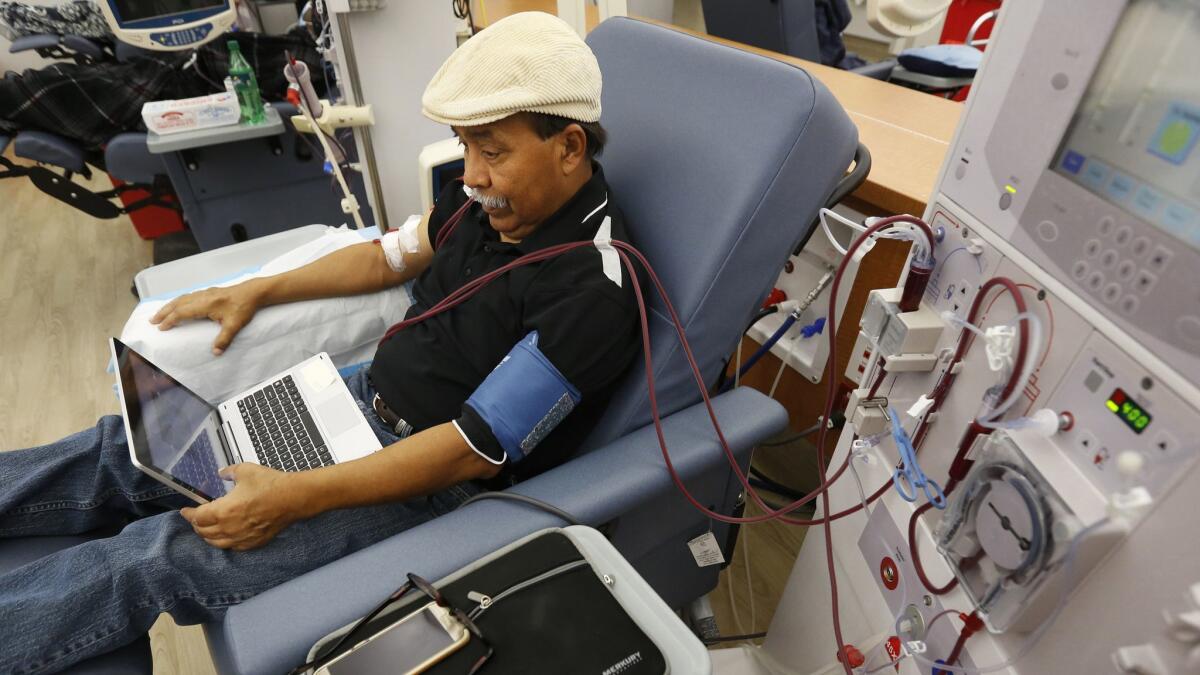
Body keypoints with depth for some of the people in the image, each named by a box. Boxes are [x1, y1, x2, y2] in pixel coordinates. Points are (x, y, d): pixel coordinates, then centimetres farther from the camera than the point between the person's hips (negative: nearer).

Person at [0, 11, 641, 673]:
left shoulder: (590, 287, -26)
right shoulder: (493, 192, -1)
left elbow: (473, 450, -25)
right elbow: (392, 256, 14)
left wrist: (297, 497, -24)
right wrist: (256, 292, 12)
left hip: (432, 480, -7)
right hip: (362, 398, 8)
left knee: (155, 555, -14)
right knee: (123, 448, 7)